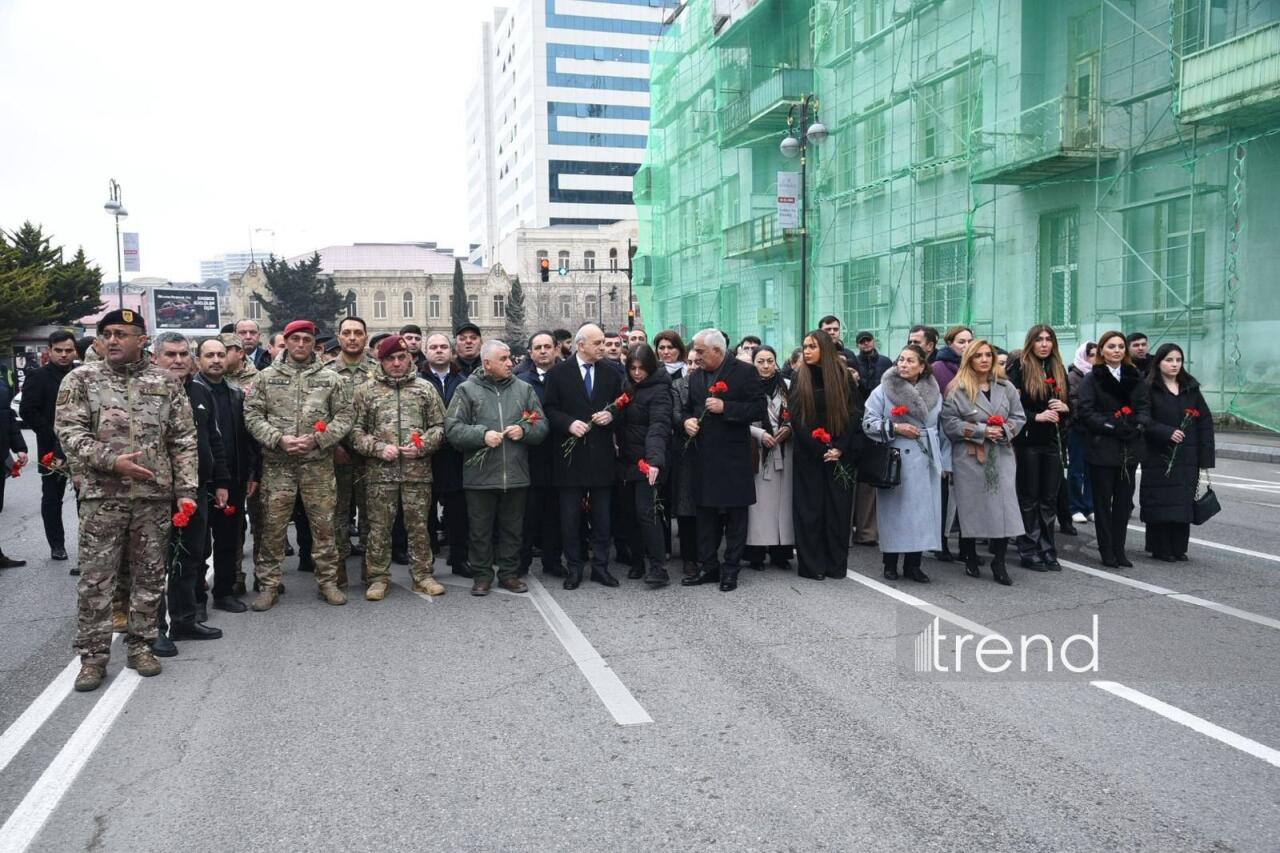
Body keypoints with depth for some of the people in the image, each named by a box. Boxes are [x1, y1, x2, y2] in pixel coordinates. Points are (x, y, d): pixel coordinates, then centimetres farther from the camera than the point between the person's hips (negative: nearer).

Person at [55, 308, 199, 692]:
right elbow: (69, 432, -6)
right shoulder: (81, 379, 1)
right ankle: (93, 655, 14)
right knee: (96, 579, 3)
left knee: (150, 576, 9)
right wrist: (111, 461, -18)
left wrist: (186, 489, -2)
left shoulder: (165, 383, 5)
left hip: (156, 495, 2)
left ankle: (141, 645, 23)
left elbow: (184, 440, 4)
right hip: (102, 495, -1)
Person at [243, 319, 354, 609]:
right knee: (272, 526, 4)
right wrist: (278, 439, -13)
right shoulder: (266, 377, 5)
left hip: (318, 463, 0)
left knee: (323, 525, 5)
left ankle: (328, 581, 17)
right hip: (277, 464, 0)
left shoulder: (330, 379, 5)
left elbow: (344, 417, 2)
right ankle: (268, 585, 16)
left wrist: (317, 439, -12)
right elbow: (252, 415, 1)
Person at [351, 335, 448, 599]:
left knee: (419, 525, 7)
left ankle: (423, 575, 18)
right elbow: (355, 430, 4)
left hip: (418, 470, 1)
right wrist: (378, 448, -10)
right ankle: (378, 578, 15)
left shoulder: (425, 388, 9)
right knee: (379, 527, 4)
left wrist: (422, 446, -8)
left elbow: (439, 426, 9)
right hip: (379, 471, -1)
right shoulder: (364, 390, 6)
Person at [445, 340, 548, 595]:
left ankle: (509, 573, 25)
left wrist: (524, 430, -11)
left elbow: (542, 425, 9)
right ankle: (482, 575, 20)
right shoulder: (467, 390, -1)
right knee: (481, 530, 7)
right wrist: (482, 435, -17)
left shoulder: (523, 389, 8)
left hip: (516, 475, 3)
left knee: (512, 529, 12)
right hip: (480, 475, -2)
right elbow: (452, 428, -6)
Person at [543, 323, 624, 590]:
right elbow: (550, 409, -2)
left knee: (602, 515, 7)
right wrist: (569, 423, -18)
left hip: (602, 454, 2)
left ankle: (600, 566, 17)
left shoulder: (611, 374, 8)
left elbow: (621, 406, 14)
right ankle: (574, 568, 15)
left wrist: (610, 415, -7)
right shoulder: (559, 373, 0)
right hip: (570, 454, -2)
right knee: (570, 515, 4)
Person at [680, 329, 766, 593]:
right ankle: (707, 567, 21)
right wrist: (688, 420, 1)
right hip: (704, 457, 6)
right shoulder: (696, 377, 13)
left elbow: (758, 410, -11)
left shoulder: (745, 372, -6)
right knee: (706, 514, 11)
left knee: (735, 516, 3)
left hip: (733, 459, -6)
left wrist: (725, 407, -19)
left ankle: (731, 570, 13)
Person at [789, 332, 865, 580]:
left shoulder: (844, 378, 3)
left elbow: (855, 415, -1)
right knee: (810, 509, 1)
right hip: (808, 455, 0)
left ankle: (836, 565, 11)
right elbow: (797, 418, -4)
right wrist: (820, 449, -12)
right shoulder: (799, 379, 2)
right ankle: (811, 565, 7)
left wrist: (840, 448, -12)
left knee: (838, 508, 3)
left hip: (841, 455, 1)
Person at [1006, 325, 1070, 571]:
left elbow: (1070, 405, 19)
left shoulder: (1058, 370, 13)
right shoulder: (1019, 368, -5)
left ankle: (1047, 551, 15)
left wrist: (1065, 408, -3)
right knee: (1029, 498, 2)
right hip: (1028, 442, -5)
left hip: (1053, 442, 5)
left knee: (1049, 499, 8)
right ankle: (1029, 552, 9)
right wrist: (1037, 416, -20)